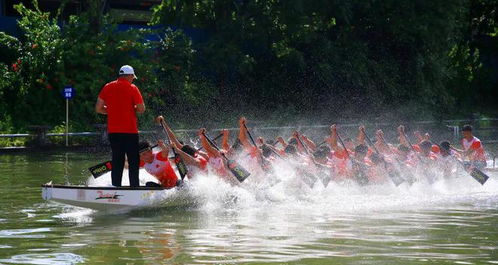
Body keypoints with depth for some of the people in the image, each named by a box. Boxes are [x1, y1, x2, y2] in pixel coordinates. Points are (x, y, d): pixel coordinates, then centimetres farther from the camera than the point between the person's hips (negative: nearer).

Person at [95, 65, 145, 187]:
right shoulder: (132, 88, -4)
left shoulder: (107, 87, 8)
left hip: (113, 131, 4)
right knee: (134, 162, 2)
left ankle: (116, 186, 7)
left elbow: (98, 108, 8)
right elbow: (141, 109, -9)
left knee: (117, 162, 10)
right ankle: (134, 187, -3)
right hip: (129, 131, -4)